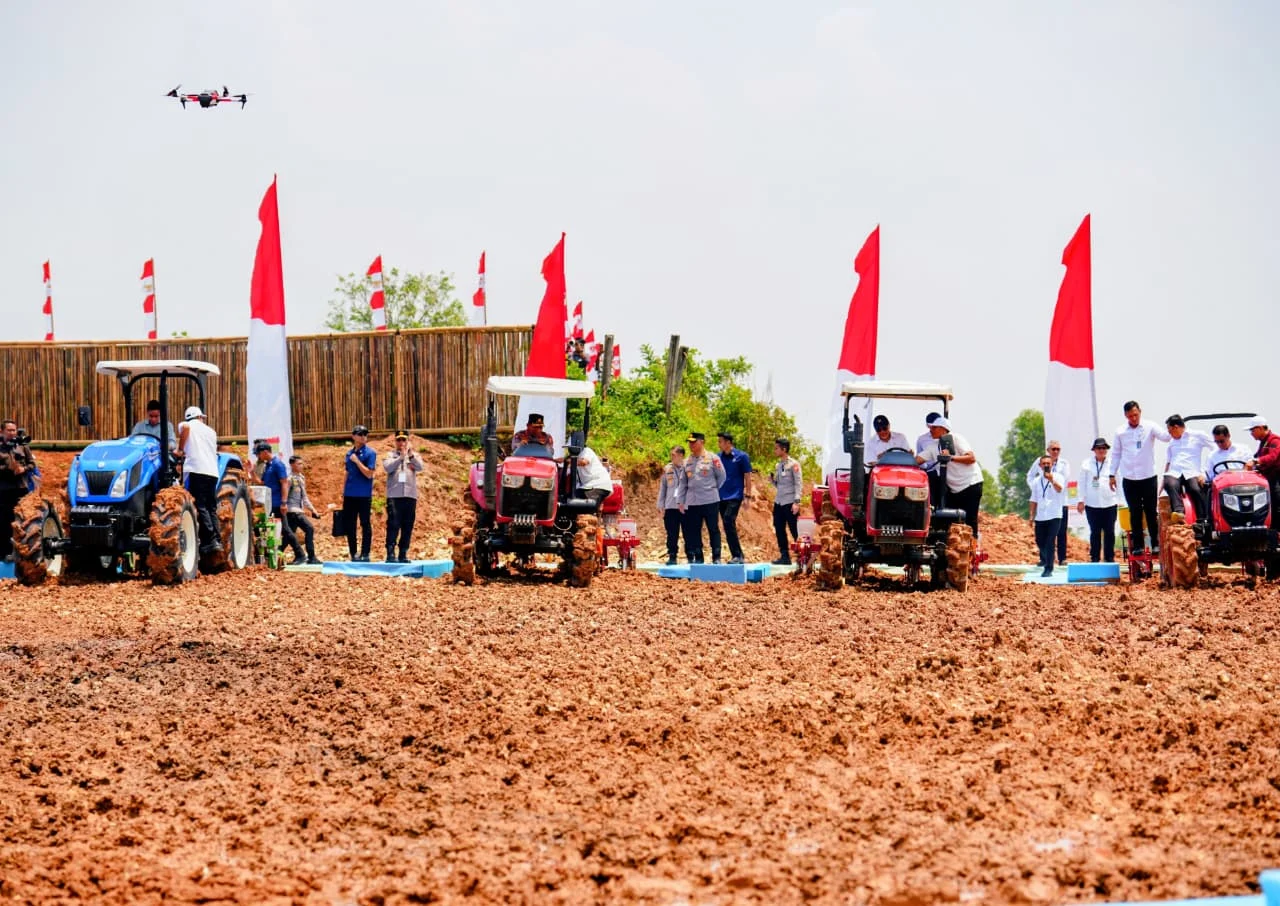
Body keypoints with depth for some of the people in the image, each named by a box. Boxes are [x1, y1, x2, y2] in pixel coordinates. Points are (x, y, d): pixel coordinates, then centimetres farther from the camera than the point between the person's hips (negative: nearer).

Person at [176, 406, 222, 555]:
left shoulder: (186, 425, 11)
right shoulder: (210, 431, 25)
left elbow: (185, 427, -13)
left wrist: (180, 449, -3)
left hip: (196, 470, -5)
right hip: (212, 472, 5)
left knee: (201, 506, -7)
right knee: (211, 508, 11)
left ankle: (210, 540, -15)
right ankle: (217, 541, 6)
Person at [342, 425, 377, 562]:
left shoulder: (369, 453, -6)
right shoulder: (349, 453, 13)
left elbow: (369, 474, -14)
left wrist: (357, 461, -17)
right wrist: (343, 492, 15)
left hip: (364, 495, -6)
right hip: (350, 495, 6)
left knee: (365, 524, -1)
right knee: (348, 524, 8)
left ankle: (365, 554, 3)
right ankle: (353, 554, 15)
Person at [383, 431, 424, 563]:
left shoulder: (414, 456, 14)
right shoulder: (390, 455, 10)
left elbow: (420, 467, -5)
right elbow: (388, 467, -9)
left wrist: (411, 456, -20)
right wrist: (401, 457, -21)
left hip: (410, 495, 3)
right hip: (394, 495, -3)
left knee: (407, 526, 4)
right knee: (393, 525, -10)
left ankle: (403, 554, 10)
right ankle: (390, 553, -12)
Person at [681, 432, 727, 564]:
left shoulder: (713, 459, -3)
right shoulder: (687, 461, 11)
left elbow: (721, 477, 3)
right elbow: (683, 483, 14)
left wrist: (712, 489, 4)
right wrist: (681, 501, 10)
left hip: (710, 501, -5)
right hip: (692, 502, 5)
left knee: (713, 529, -1)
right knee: (693, 531, 5)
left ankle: (716, 557, 4)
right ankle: (697, 557, 11)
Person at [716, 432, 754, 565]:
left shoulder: (741, 457, -4)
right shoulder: (718, 457, 9)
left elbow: (747, 477, -2)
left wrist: (747, 496, -6)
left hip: (735, 496, -6)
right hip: (721, 497, 6)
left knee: (728, 522, -20)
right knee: (729, 528, 7)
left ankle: (737, 555, -17)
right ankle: (738, 556, 14)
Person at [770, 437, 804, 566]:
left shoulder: (793, 465, -6)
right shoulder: (778, 466, 14)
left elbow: (799, 484, -10)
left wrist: (796, 502, -18)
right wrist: (772, 480, 0)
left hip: (790, 502, -7)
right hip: (778, 502, 7)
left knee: (795, 531, -6)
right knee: (779, 530, 6)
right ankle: (784, 556, 11)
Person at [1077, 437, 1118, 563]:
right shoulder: (1086, 464, 6)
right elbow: (1082, 483, 8)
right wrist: (1081, 500, 3)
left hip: (1109, 503, 0)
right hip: (1092, 504, 0)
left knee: (1109, 532, 3)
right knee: (1095, 532, 4)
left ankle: (1109, 558, 10)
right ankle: (1094, 558, 9)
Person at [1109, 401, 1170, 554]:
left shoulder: (1150, 427, -1)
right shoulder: (1120, 432, 6)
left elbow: (1164, 436, -16)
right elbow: (1117, 454, 13)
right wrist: (1112, 474, 10)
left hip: (1148, 477, -2)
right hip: (1129, 479, 2)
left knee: (1151, 512, 2)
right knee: (1135, 513, 5)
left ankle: (1156, 543, 9)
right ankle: (1138, 545, 9)